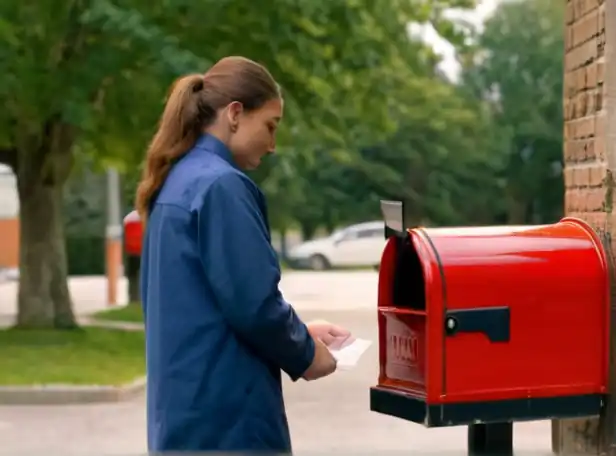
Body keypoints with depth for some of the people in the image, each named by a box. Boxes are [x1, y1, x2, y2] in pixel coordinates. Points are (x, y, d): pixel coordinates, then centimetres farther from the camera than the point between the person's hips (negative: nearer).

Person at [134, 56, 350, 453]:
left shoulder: (177, 182, 14)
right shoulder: (221, 185, -14)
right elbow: (252, 303, -19)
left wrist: (299, 333, 16)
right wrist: (303, 354, -2)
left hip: (185, 406, 9)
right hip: (225, 411, -9)